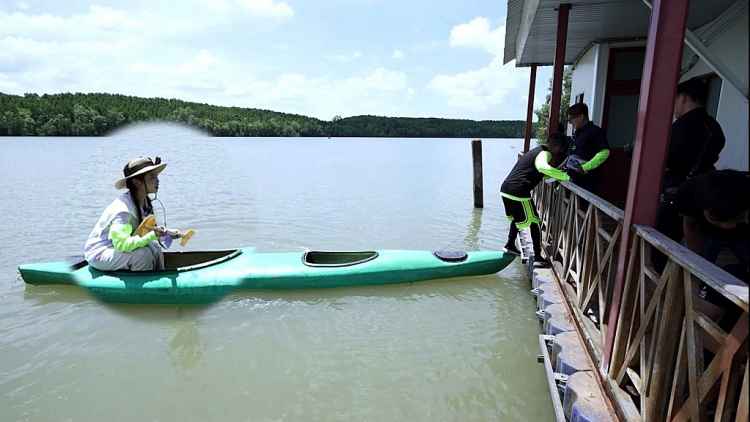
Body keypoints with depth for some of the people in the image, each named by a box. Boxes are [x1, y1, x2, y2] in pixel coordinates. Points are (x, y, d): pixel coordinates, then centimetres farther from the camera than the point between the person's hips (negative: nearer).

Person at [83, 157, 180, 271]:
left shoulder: (144, 202, -1)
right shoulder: (123, 209, -27)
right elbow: (121, 244, -31)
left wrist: (164, 232, -10)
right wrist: (152, 235, -33)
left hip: (114, 247, 8)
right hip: (98, 254, -8)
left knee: (155, 247, -4)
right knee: (143, 253, -25)